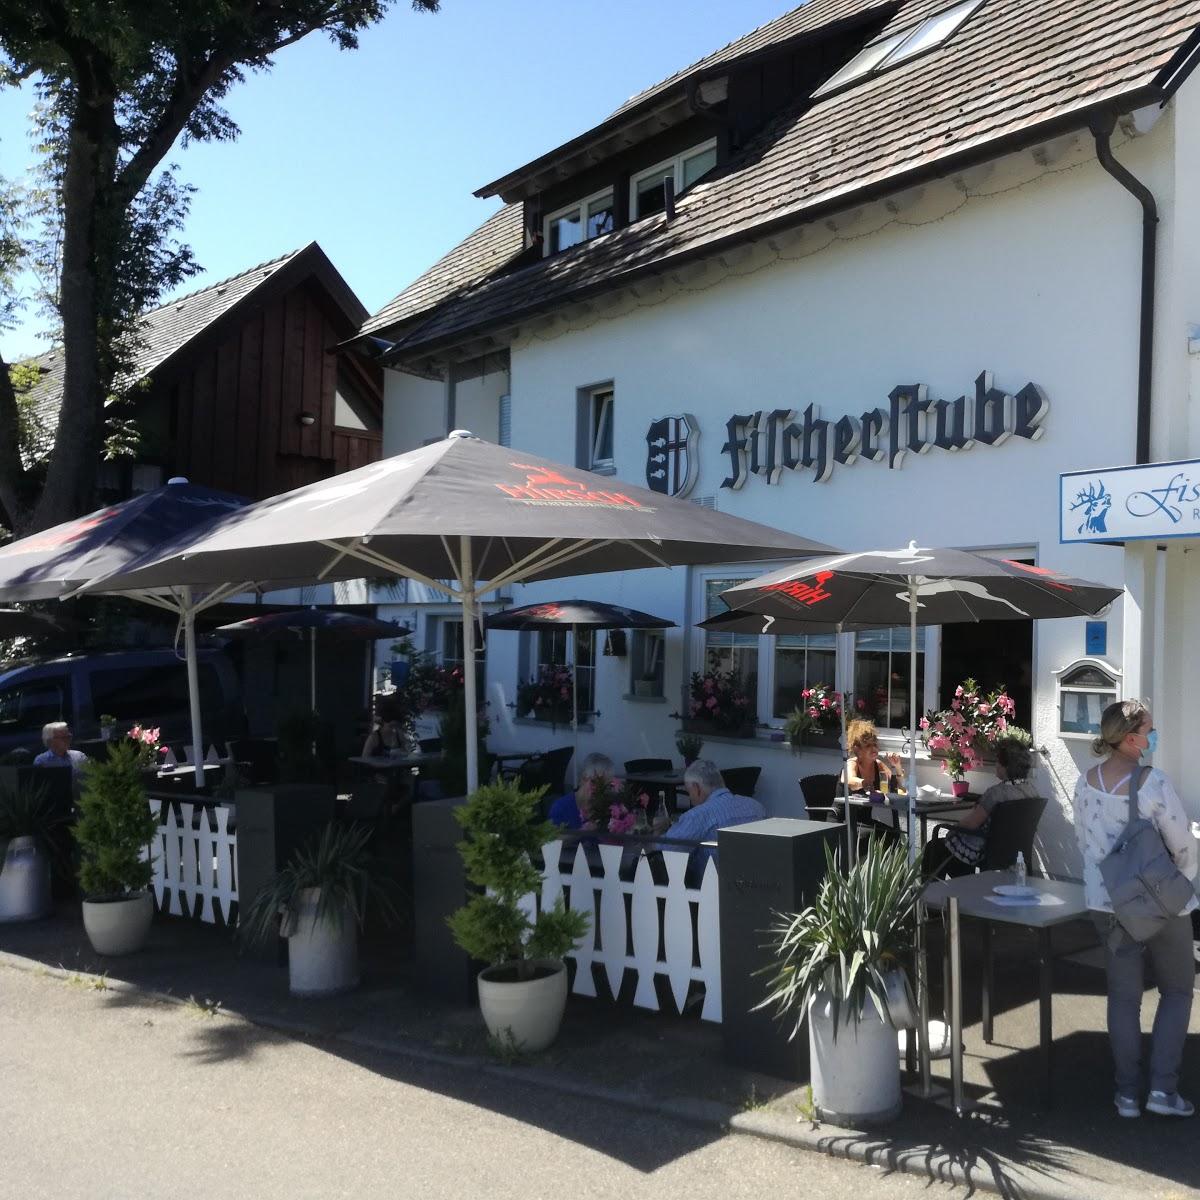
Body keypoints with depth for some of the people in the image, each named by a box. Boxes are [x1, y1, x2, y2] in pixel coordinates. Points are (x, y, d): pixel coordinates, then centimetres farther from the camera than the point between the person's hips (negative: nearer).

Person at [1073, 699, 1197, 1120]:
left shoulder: (1086, 782, -3)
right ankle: (1163, 1087, 9)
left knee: (1124, 995, 13)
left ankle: (1128, 1092, 17)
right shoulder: (1153, 783, -20)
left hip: (1107, 901, 4)